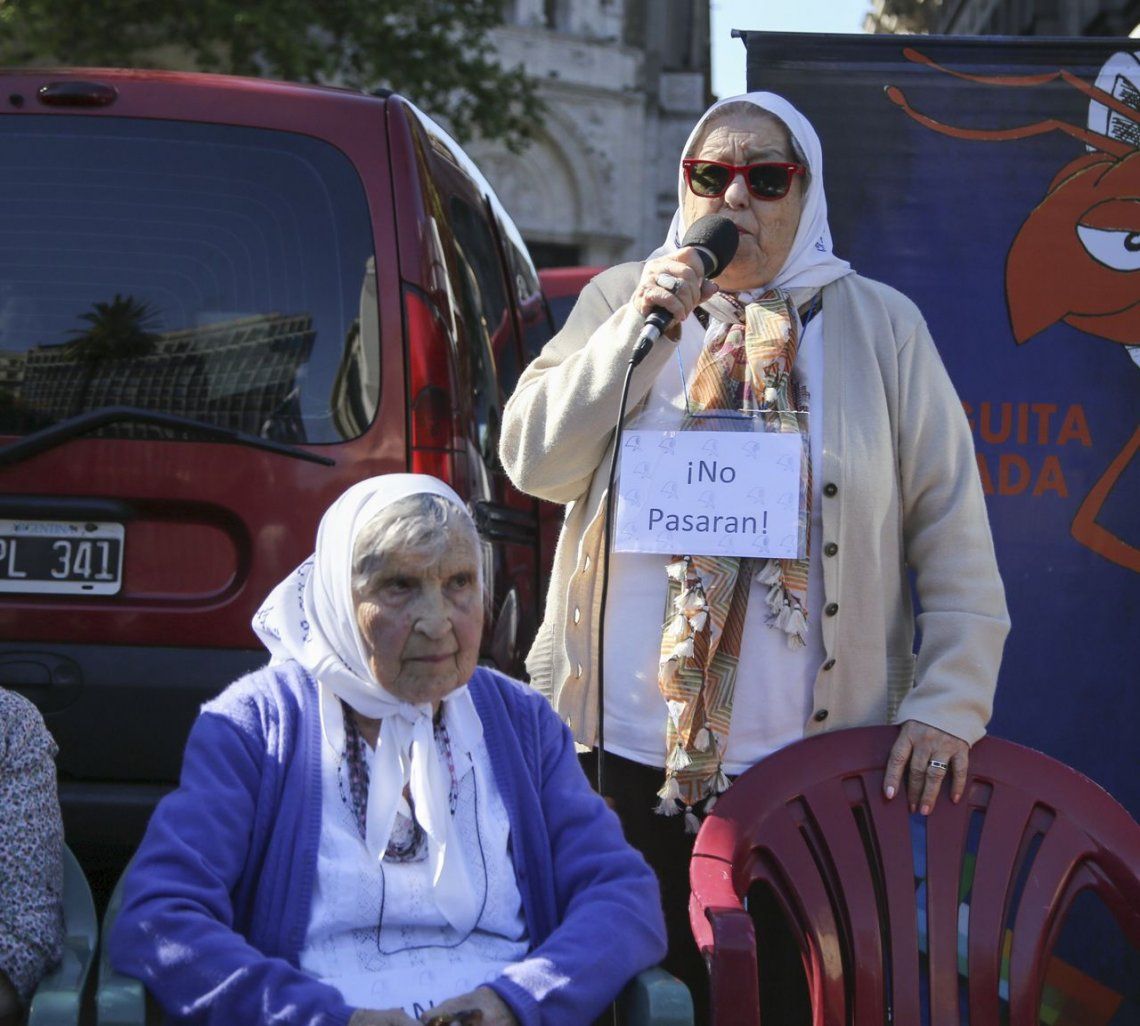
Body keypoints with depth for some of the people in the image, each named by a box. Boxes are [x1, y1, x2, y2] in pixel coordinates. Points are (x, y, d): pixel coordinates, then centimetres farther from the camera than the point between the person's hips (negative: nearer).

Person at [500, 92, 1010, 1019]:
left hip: (816, 762, -1)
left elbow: (955, 537, 2)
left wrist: (948, 707, -7)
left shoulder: (880, 327, 3)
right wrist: (643, 326, -10)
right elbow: (532, 464, -2)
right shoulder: (621, 301, 9)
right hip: (636, 750, 1)